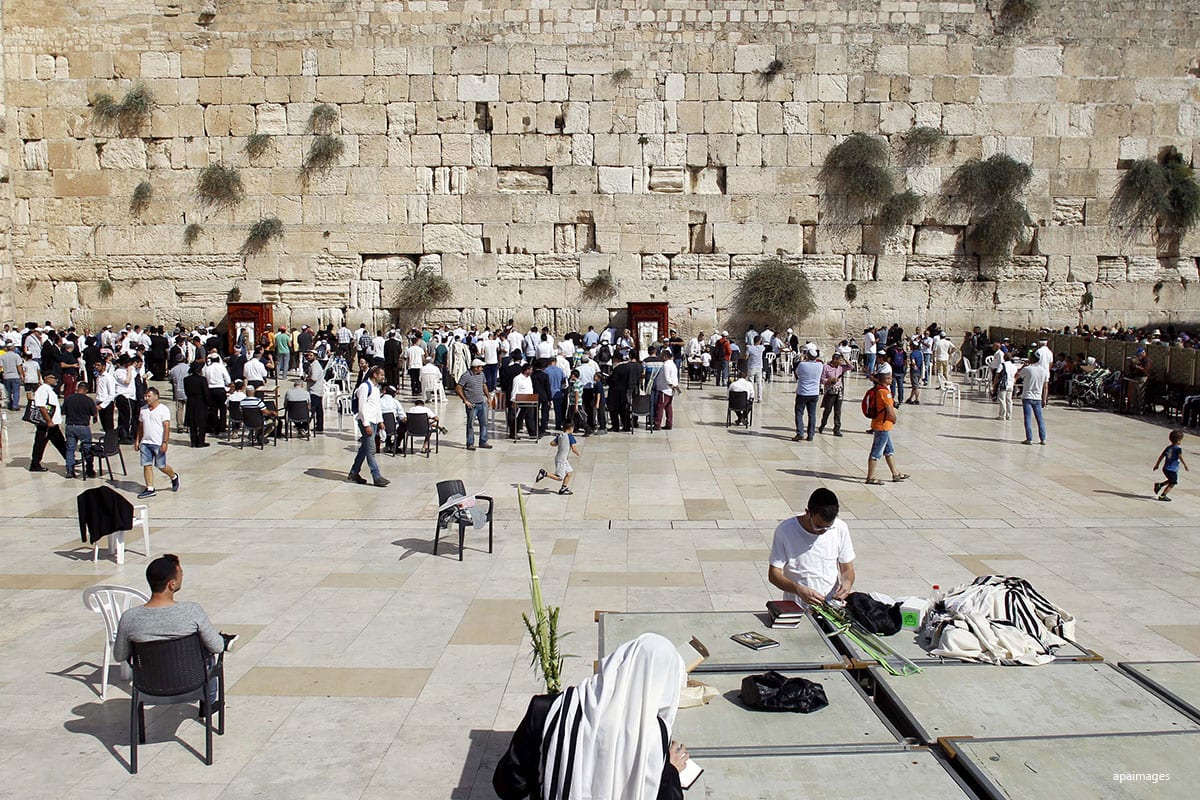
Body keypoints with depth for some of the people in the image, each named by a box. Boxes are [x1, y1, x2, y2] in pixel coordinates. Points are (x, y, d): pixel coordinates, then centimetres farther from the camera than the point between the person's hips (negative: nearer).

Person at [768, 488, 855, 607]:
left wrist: (847, 582, -12)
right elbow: (773, 574, -5)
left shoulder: (840, 529, 1)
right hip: (797, 606, -2)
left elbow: (847, 569, 12)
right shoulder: (785, 530, -8)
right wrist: (799, 589, -23)